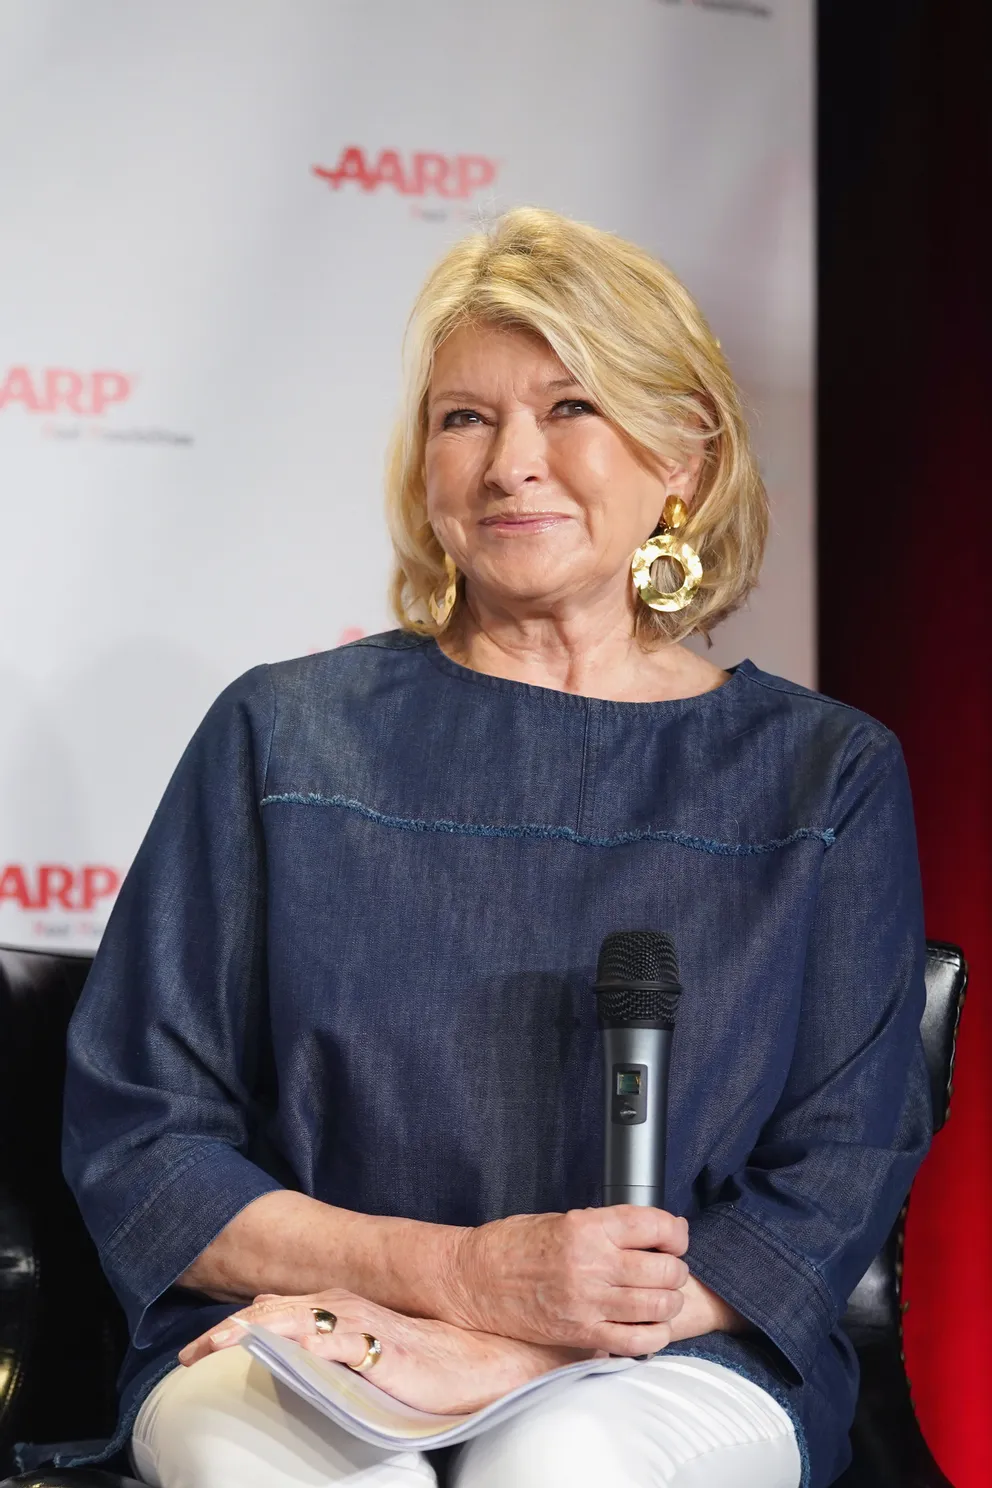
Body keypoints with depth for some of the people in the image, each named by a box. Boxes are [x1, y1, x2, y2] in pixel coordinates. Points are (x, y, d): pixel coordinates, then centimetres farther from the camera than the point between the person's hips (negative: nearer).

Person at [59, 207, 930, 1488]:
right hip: (290, 1347, 0)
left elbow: (833, 1188, 1)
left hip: (674, 1366, 0)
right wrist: (458, 1271, -13)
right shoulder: (284, 735, 8)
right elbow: (132, 1141, 4)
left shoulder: (823, 773, 8)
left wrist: (500, 1348, -14)